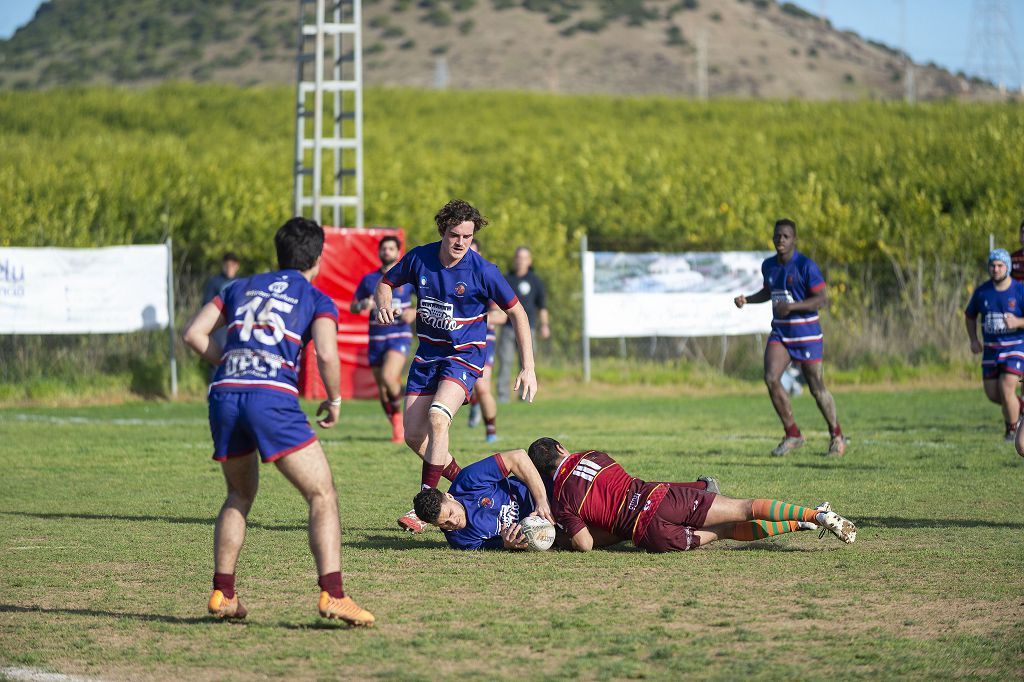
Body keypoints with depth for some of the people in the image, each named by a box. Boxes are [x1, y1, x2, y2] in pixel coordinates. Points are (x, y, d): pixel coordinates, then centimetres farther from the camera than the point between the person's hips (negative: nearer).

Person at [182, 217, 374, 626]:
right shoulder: (317, 300, 12)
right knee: (322, 496, 0)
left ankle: (222, 593, 19)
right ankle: (332, 595, -15)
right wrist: (334, 400, 9)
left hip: (224, 394, 5)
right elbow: (326, 354, -6)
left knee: (240, 495, 24)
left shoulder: (242, 288, 24)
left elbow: (193, 333, 16)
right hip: (273, 397, -5)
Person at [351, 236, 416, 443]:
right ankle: (397, 426, 22)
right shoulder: (369, 279, 8)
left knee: (388, 377, -27)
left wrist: (415, 312, -12)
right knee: (382, 389, 5)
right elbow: (353, 306, 12)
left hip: (399, 336, -3)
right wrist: (363, 305, -11)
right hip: (376, 338, 3)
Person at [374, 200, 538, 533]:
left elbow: (516, 313, -7)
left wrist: (528, 368, -11)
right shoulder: (419, 258, -6)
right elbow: (386, 282, 13)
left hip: (465, 355, -5)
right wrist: (383, 305, -12)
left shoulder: (482, 271, -16)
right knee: (413, 434, 1)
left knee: (437, 417, -28)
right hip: (428, 352, 5)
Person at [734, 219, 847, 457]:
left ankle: (836, 436, 24)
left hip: (806, 334, -5)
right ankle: (792, 435, -2)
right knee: (771, 378, -14)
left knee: (816, 388, 2)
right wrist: (747, 299, 8)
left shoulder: (806, 266, -13)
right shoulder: (768, 265, 7)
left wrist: (791, 306, -27)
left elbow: (822, 299, -16)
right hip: (779, 333, 5)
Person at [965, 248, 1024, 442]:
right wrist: (973, 340, 3)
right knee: (992, 394, 3)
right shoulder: (981, 292, 0)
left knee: (1006, 389, -17)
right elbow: (969, 315, 16)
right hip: (991, 349, 4)